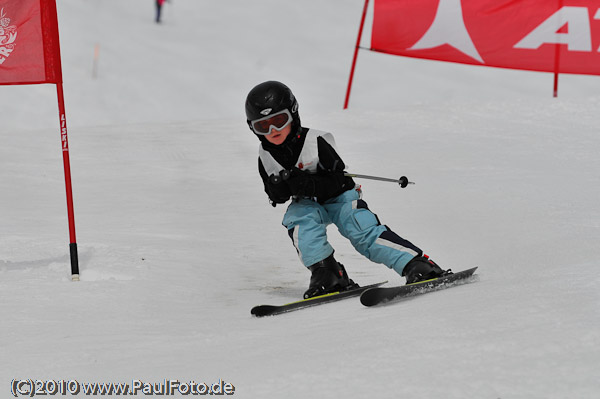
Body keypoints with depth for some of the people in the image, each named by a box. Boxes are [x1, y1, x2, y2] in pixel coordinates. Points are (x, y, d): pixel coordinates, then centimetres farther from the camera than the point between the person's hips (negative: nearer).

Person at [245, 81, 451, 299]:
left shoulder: (316, 141, -21)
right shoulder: (266, 156, -7)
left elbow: (338, 180, -23)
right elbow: (275, 197, 1)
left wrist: (310, 184, -39)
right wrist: (279, 188, -23)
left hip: (339, 197, -4)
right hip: (307, 203, 4)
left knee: (364, 232, -24)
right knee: (299, 222, -30)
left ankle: (418, 266, -27)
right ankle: (326, 274, -27)